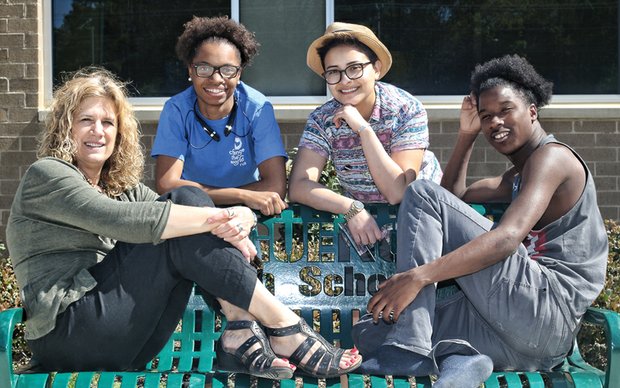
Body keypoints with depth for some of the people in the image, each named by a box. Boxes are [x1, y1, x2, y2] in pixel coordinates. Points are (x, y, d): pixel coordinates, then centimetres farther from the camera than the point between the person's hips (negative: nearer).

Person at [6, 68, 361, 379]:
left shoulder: (122, 186, 18)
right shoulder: (47, 175, -4)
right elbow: (124, 221, -22)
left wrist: (230, 223, -22)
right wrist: (219, 218, -25)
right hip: (68, 335, -6)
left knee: (190, 202, -10)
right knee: (183, 236, -20)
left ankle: (240, 338, -22)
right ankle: (286, 330, -19)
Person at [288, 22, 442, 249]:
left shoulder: (408, 110, -19)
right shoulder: (323, 120, -12)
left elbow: (398, 193, -26)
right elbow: (298, 187, -22)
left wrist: (363, 128, -31)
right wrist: (352, 208, -36)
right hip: (360, 214, 2)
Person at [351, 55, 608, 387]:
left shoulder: (552, 156, -3)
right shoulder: (517, 177, 27)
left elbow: (508, 237, -21)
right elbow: (455, 195, 37)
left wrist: (418, 276, -29)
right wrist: (466, 135, 23)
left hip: (545, 306, -10)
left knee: (422, 193, -12)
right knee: (370, 331, 7)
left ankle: (408, 348, -22)